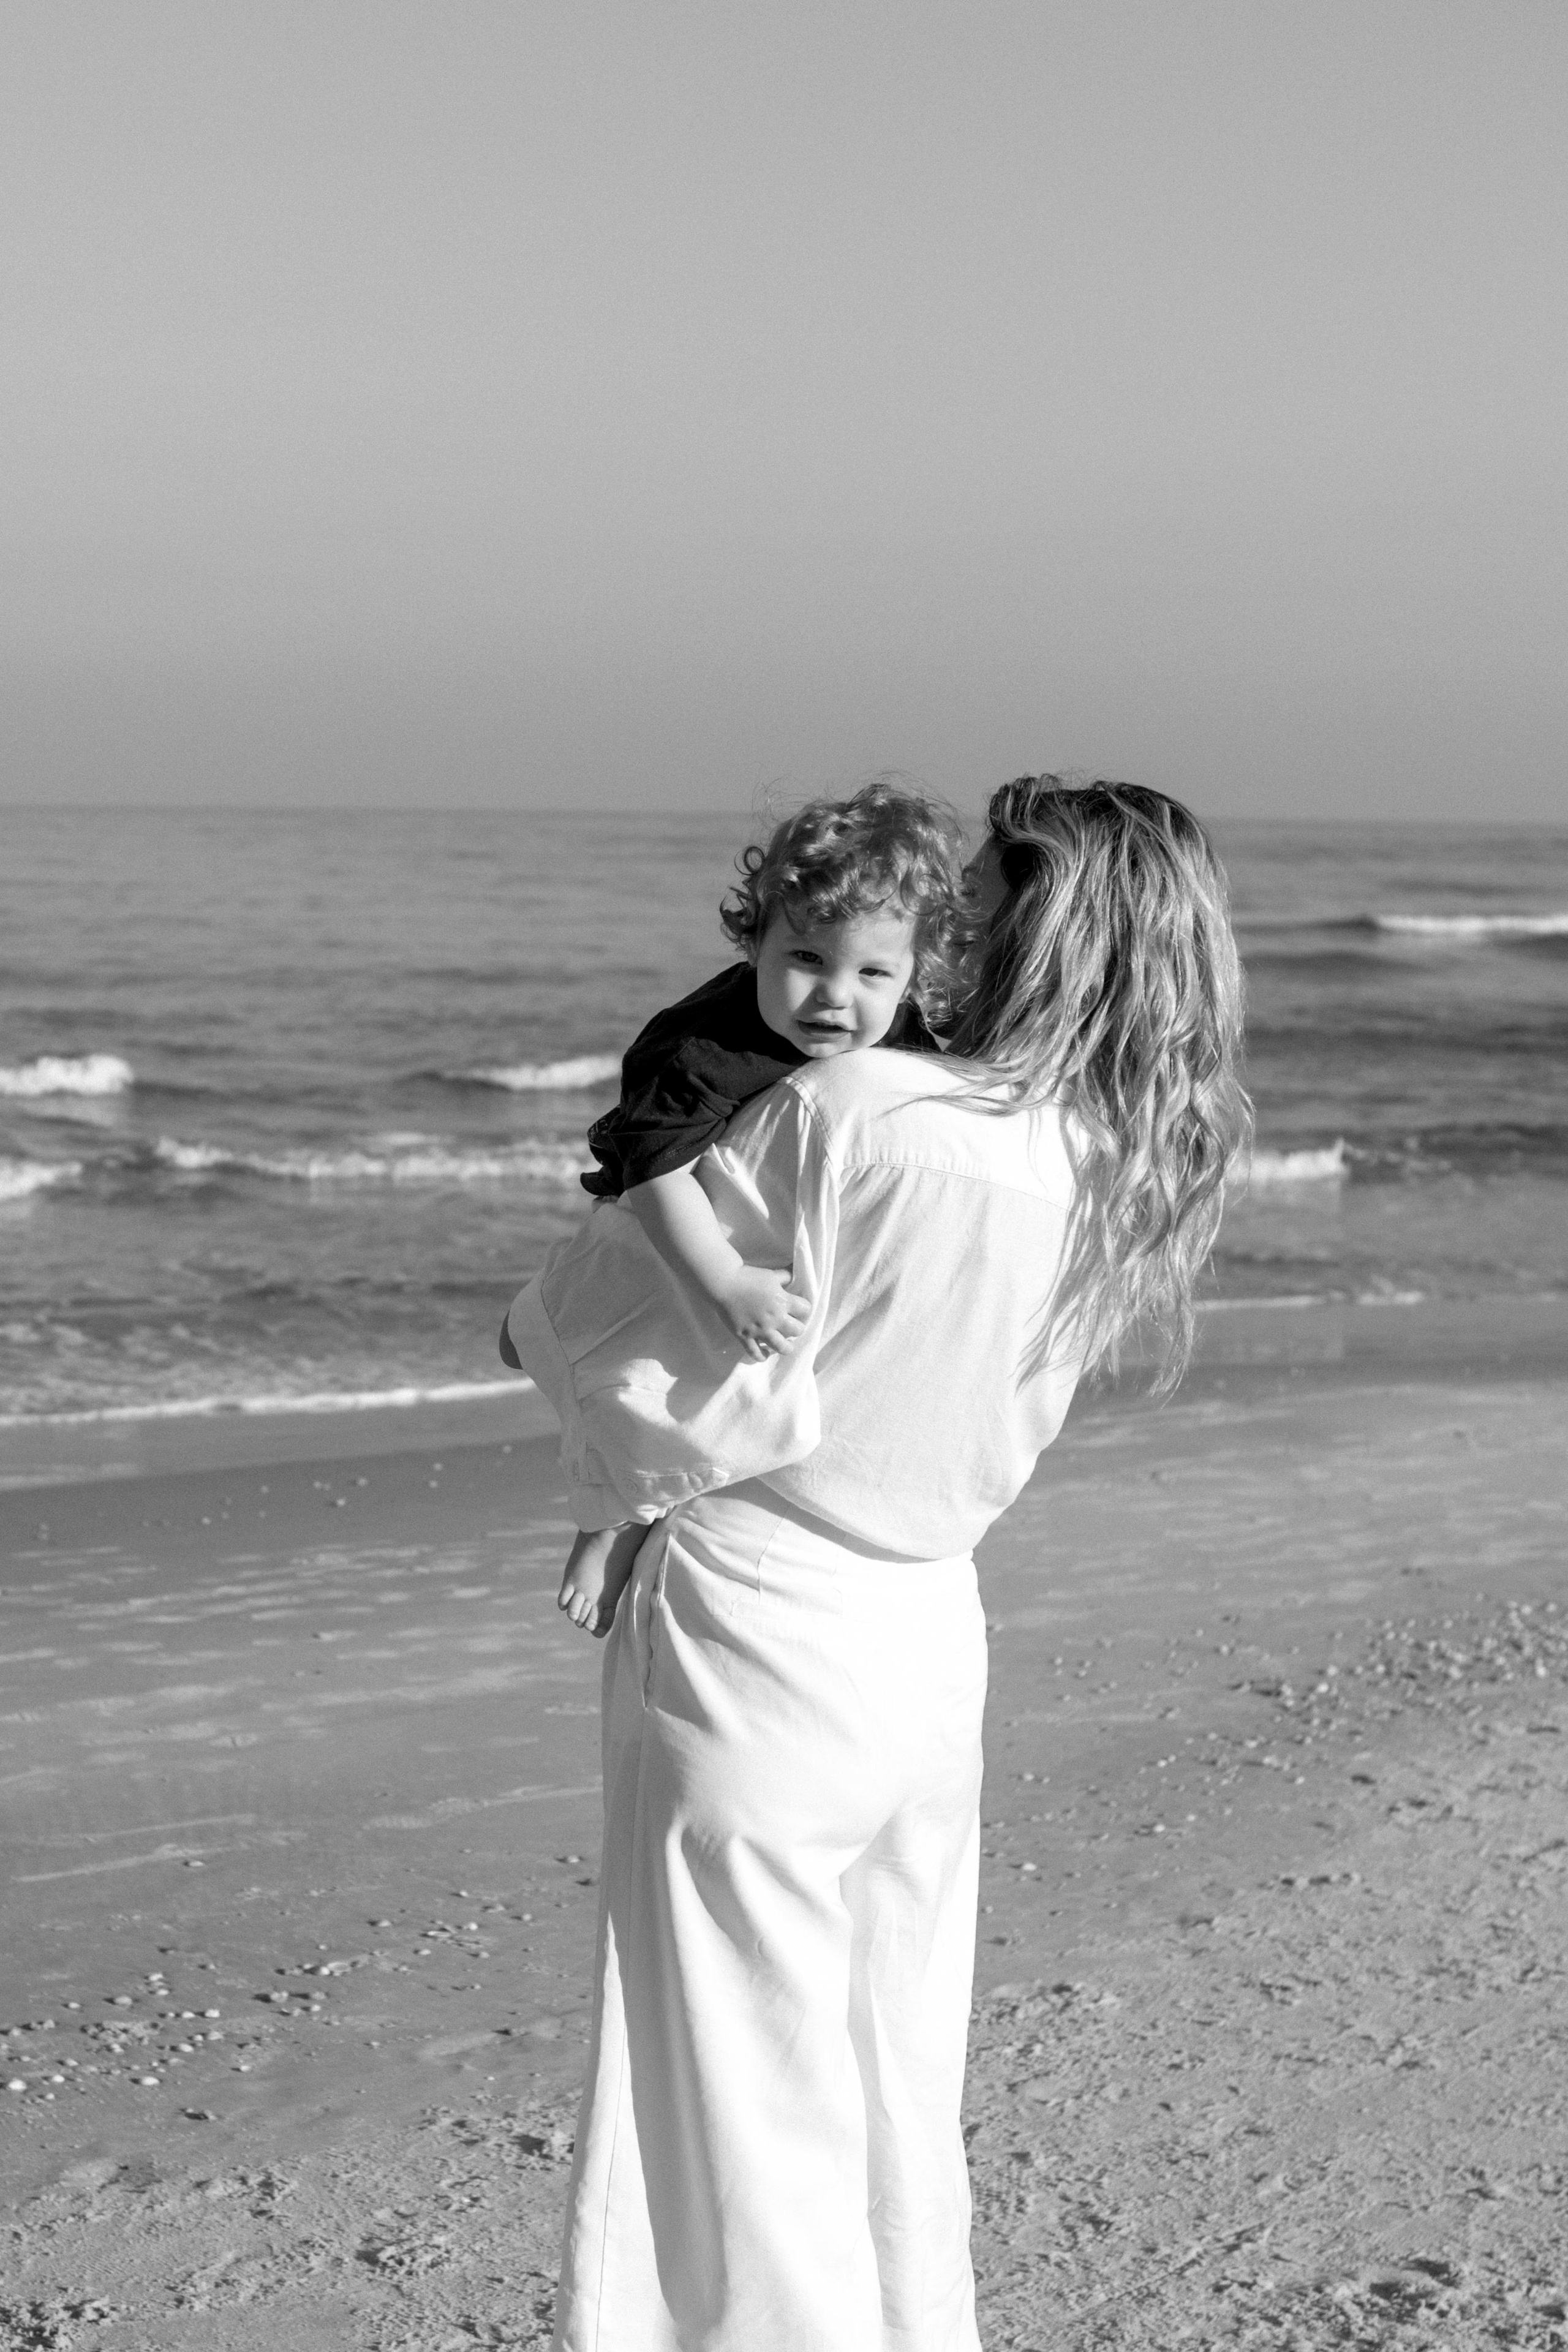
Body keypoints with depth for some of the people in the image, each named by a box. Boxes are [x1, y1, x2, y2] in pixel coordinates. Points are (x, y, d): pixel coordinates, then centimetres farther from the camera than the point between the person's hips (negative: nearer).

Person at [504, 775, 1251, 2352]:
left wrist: (538, 1318, 7)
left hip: (753, 1647, -6)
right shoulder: (1118, 1176, -2)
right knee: (898, 2103, 19)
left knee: (741, 2121, 5)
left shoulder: (849, 1115, -22)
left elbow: (607, 1324, -15)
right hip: (931, 1644, 7)